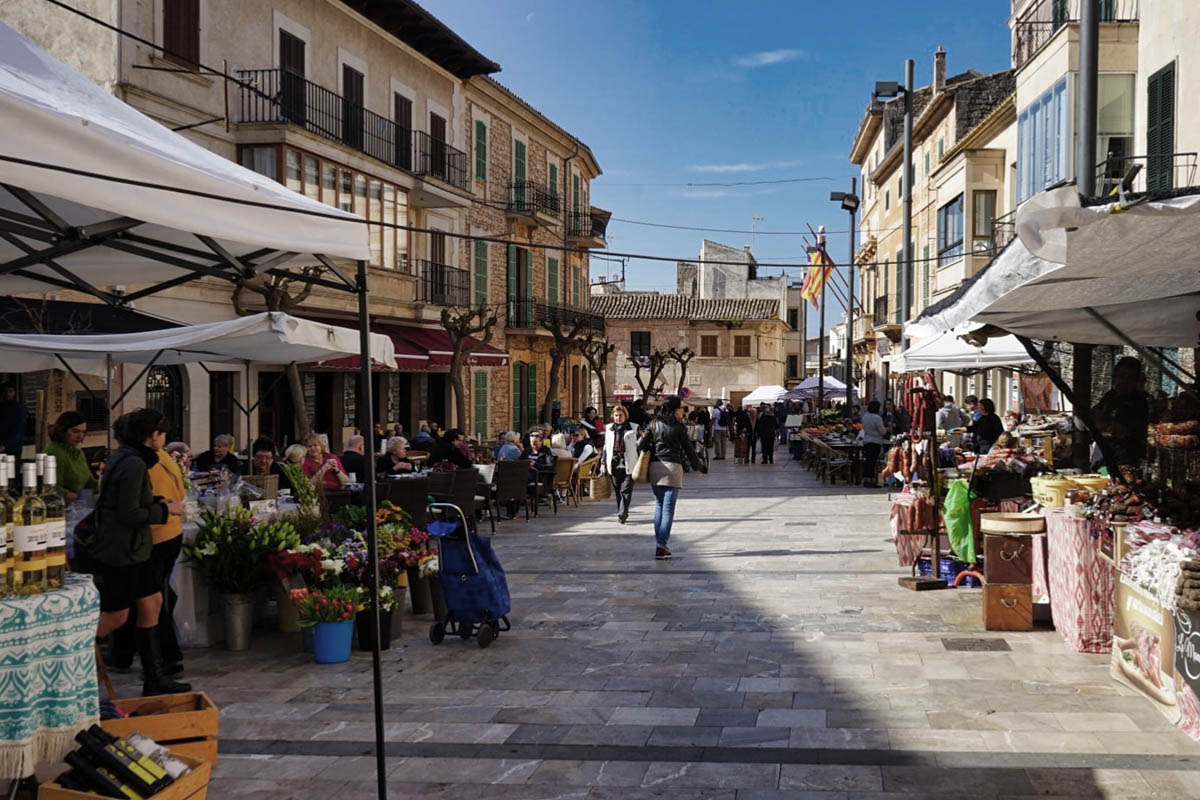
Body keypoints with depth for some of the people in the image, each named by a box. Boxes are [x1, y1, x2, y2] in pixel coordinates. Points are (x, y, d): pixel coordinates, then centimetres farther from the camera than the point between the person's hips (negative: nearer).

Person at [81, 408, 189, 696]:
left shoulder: (124, 458, 10)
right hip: (119, 551, -10)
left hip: (131, 549, 10)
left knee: (152, 603, 11)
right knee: (115, 617, 1)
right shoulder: (134, 464, -21)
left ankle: (154, 678, 17)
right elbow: (129, 515, -22)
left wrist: (162, 503, 9)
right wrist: (165, 509, -11)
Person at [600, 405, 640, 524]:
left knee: (626, 490, -11)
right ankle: (622, 514, 16)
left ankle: (622, 513, -15)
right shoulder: (609, 429, 12)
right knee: (617, 491, 7)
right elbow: (605, 447, 16)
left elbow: (638, 446, 4)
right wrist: (603, 463, 11)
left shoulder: (633, 429, 3)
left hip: (628, 464, -3)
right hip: (613, 464, 3)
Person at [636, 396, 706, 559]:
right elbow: (689, 450, 0)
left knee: (659, 507, 14)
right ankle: (661, 546, -8)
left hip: (655, 467, 4)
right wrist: (699, 467, 13)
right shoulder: (679, 427, -5)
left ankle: (659, 544, 14)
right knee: (668, 509, -2)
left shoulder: (653, 425, 6)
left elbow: (641, 445, -1)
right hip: (673, 467, -4)